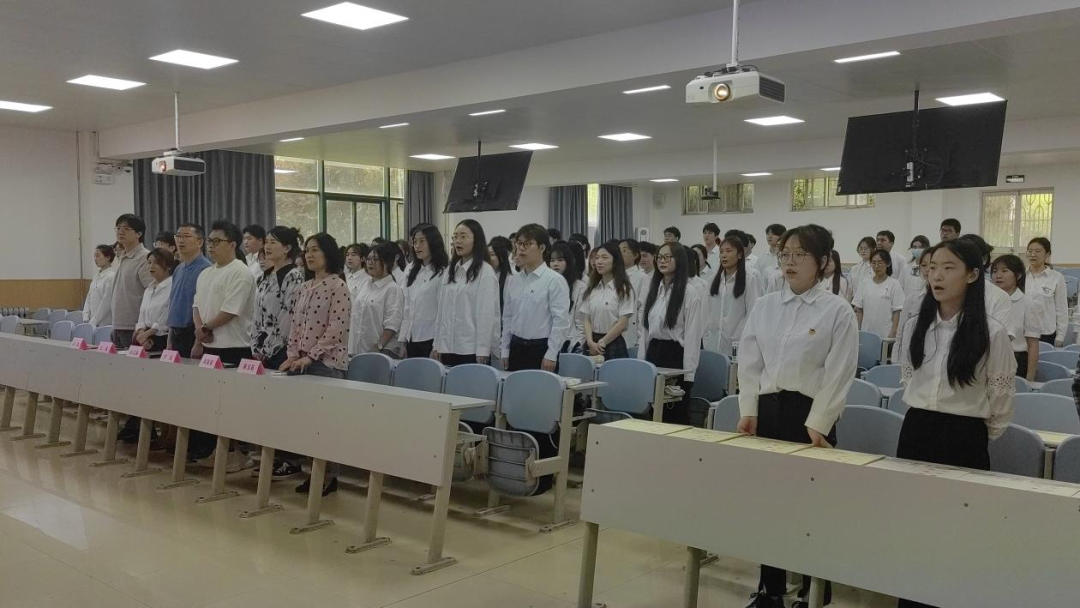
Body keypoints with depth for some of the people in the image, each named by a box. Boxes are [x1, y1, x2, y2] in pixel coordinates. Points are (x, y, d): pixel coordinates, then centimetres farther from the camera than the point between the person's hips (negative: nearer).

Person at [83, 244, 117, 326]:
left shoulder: (112, 276, -12)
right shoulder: (96, 277, 13)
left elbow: (106, 304, -14)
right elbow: (89, 297, 15)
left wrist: (93, 322, -12)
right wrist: (86, 318, 4)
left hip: (105, 323, -7)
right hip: (93, 322, 7)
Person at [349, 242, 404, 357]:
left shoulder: (393, 289, -7)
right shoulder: (365, 285, 14)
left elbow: (392, 325, -13)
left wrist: (378, 347, -19)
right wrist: (351, 347, 15)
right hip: (358, 349, 7)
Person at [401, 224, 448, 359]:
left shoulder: (442, 273, -10)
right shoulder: (413, 273, 13)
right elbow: (407, 309, 13)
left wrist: (437, 345, -13)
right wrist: (403, 340, 10)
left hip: (430, 339, -6)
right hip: (412, 339, 6)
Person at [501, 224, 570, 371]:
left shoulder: (554, 280, -9)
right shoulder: (513, 281, 9)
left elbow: (561, 321, -12)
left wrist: (551, 355, -13)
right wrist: (505, 350, 11)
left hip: (541, 349, -6)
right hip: (516, 348, 6)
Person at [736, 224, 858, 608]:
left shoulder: (838, 311, -6)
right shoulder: (764, 306, 7)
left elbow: (838, 375, -10)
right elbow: (749, 363, 6)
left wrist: (816, 425, -15)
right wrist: (748, 410, -2)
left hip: (809, 415, -4)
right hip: (767, 410, 4)